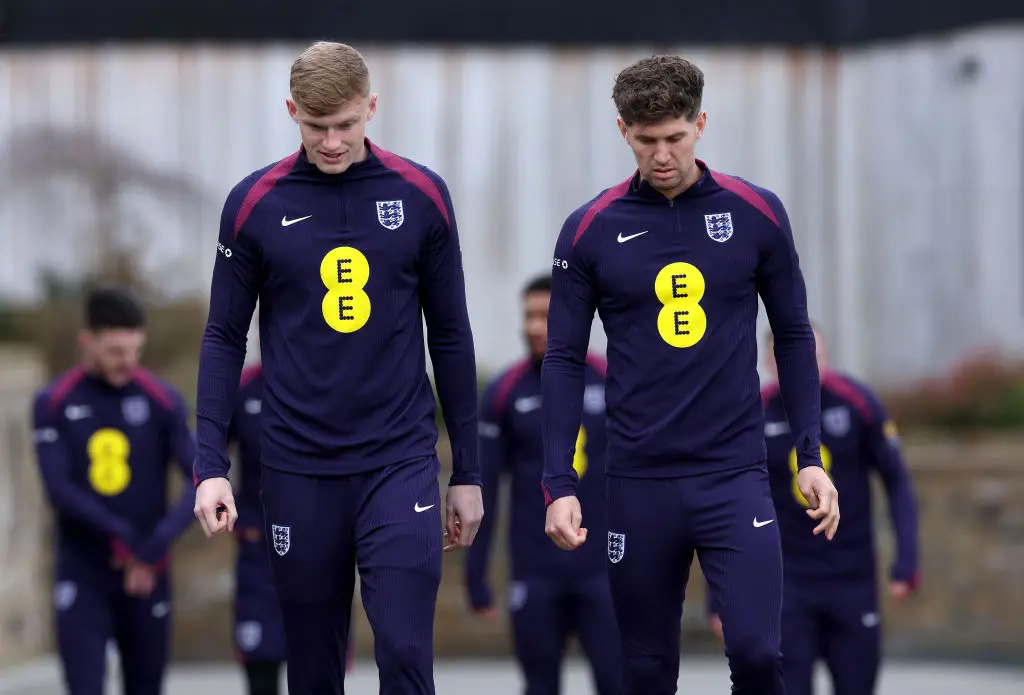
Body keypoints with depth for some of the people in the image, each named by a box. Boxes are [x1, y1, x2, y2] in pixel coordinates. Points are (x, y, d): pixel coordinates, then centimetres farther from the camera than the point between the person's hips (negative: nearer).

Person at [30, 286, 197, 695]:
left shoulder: (164, 402, 1)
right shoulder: (54, 404, 0)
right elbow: (58, 489, -8)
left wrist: (155, 546, -17)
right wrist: (121, 536, -16)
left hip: (146, 578, 1)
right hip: (82, 578, -1)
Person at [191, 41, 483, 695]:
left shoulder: (421, 195, 1)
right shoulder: (255, 203, 0)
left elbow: (450, 336, 8)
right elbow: (225, 337, 5)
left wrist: (467, 472, 8)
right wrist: (211, 465, -4)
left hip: (401, 462, -1)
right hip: (299, 469, 1)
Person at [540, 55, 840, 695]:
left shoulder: (757, 214, 0)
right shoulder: (590, 230, -1)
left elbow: (794, 335, 8)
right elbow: (565, 359, 3)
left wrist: (810, 455, 2)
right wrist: (560, 483, -5)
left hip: (735, 474, -1)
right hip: (640, 483, 1)